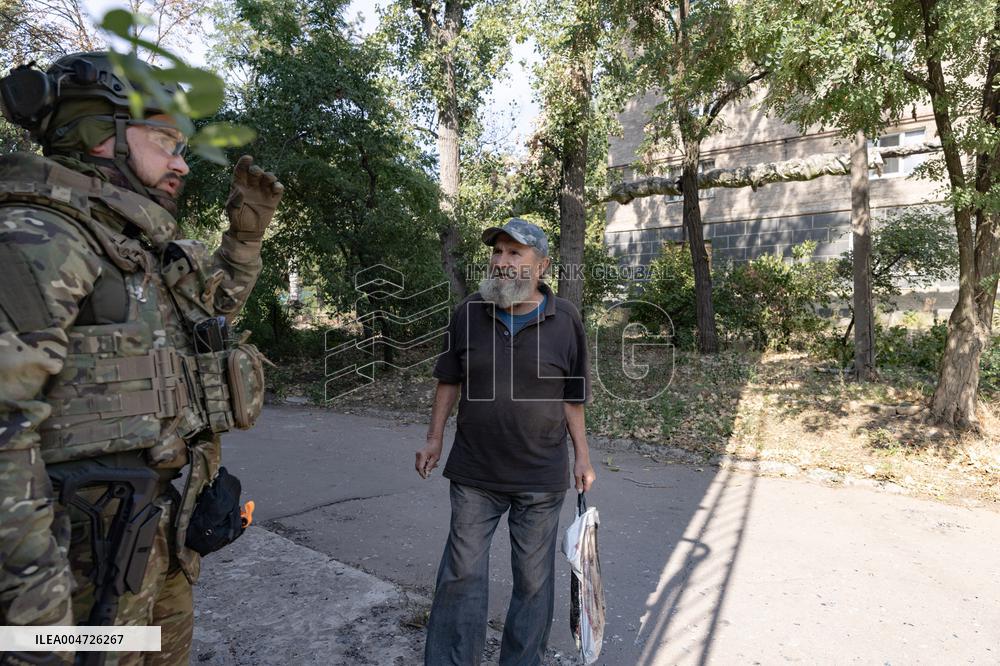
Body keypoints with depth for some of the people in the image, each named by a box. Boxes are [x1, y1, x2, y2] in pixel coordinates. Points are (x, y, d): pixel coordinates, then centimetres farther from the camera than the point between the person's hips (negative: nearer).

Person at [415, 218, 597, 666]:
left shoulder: (565, 320, -6)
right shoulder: (469, 313, -3)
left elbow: (571, 397, 1)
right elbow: (450, 381, 6)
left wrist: (582, 454, 2)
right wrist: (435, 438, 6)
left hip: (541, 478, 0)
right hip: (474, 474, 1)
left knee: (533, 581, 14)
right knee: (462, 575, 9)